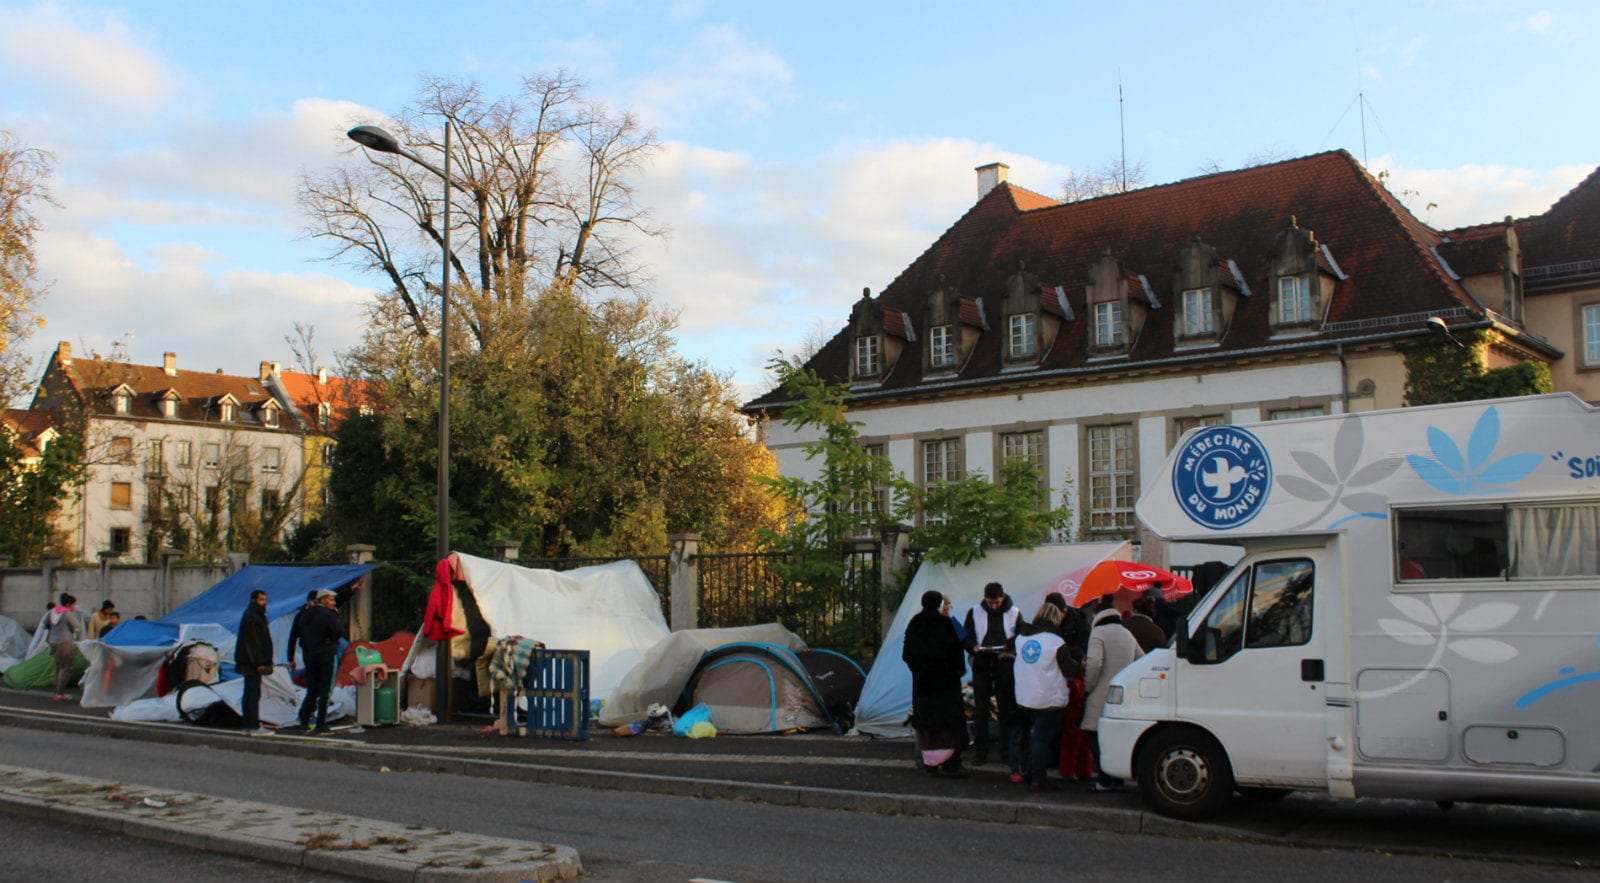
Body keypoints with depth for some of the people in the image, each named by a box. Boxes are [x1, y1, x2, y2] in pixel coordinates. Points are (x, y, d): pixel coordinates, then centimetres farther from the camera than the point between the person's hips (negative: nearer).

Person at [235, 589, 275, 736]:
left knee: (249, 694, 12)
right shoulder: (250, 618, -15)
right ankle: (254, 727, -9)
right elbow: (252, 642, -21)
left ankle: (248, 726, 16)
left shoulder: (257, 616, 18)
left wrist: (262, 661, 20)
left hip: (252, 663, 11)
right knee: (253, 693, -9)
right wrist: (258, 663, -22)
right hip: (253, 663, -11)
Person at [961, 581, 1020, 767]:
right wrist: (974, 647, -14)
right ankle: (980, 751, 8)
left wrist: (1008, 647, -17)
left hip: (1005, 666, -1)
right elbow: (966, 637, 8)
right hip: (981, 665, 1)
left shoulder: (1014, 613, 2)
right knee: (980, 709, 2)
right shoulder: (974, 612, 4)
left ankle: (1008, 750, 12)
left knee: (1007, 709, 4)